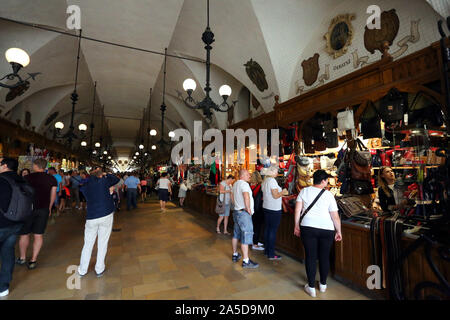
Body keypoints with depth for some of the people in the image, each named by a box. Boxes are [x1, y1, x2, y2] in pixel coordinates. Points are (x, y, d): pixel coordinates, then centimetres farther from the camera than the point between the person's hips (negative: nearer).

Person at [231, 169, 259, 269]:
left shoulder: (235, 184, 12)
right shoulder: (244, 184, -18)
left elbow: (232, 196, 23)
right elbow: (246, 196, -34)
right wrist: (248, 209, -23)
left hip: (236, 211, 10)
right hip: (244, 213, -10)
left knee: (236, 234, 18)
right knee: (246, 236, -4)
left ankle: (235, 255, 32)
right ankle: (246, 261, 2)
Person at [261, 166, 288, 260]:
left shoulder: (265, 181, 10)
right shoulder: (272, 180, -17)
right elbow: (275, 196, -18)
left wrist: (281, 193, 19)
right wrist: (283, 192, -1)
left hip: (266, 208, 9)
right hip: (274, 209, -9)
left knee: (267, 228, 15)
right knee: (273, 230, -2)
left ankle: (267, 250, 25)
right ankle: (271, 254, 5)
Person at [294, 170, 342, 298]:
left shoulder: (304, 191, 0)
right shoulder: (328, 194, -4)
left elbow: (298, 209, -3)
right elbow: (335, 216, -3)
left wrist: (296, 225, 6)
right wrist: (338, 231, 10)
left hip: (308, 228, 0)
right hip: (327, 229, 0)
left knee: (310, 256, 10)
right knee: (324, 257, 17)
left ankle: (311, 287, 21)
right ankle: (323, 284, 35)